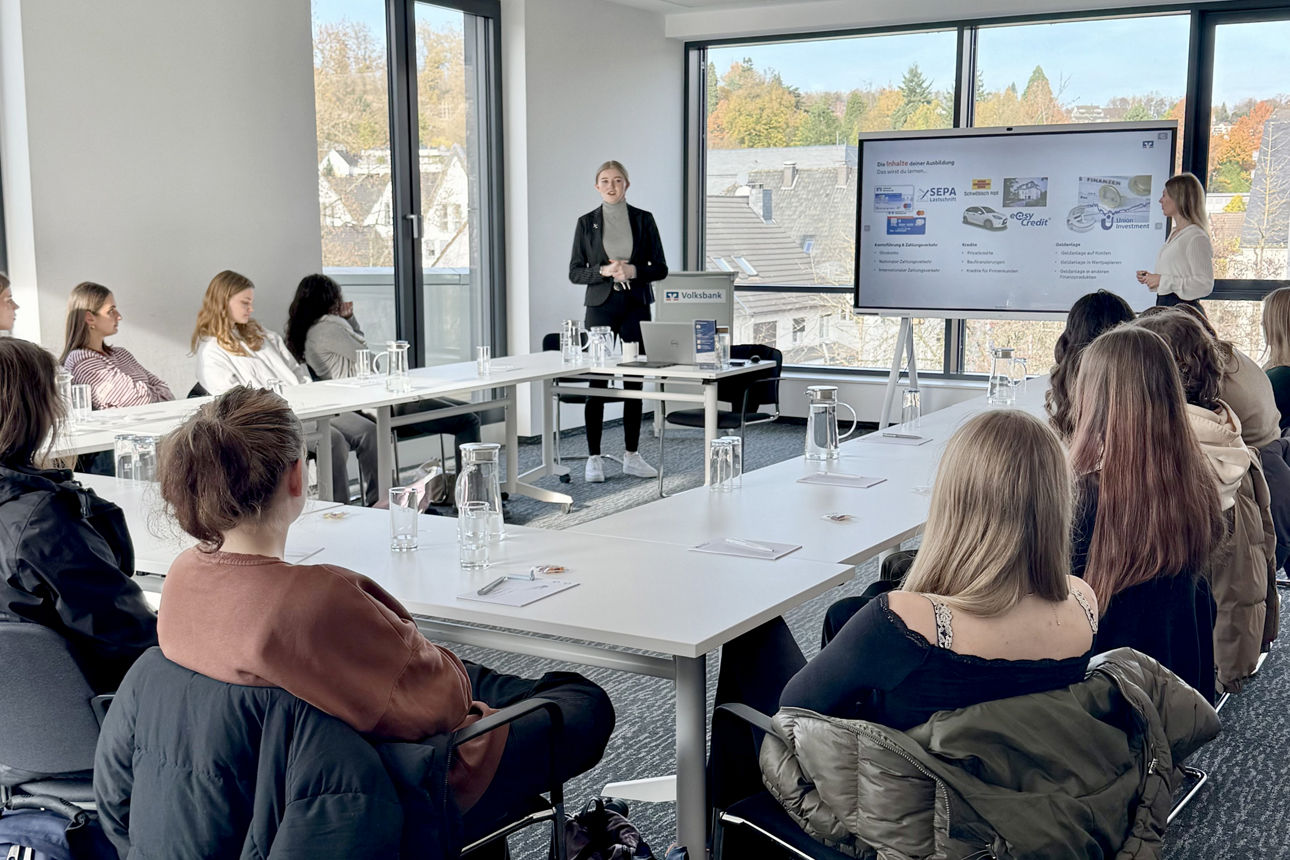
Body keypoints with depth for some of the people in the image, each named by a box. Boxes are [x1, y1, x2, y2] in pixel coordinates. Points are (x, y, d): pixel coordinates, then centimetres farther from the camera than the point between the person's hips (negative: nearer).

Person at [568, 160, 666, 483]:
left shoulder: (643, 220, 5)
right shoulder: (587, 222, 4)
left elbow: (660, 268, 4)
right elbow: (575, 272, 3)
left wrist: (633, 270, -14)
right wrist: (604, 271, -14)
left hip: (636, 306, 1)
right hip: (601, 305, -1)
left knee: (634, 381, 4)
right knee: (598, 380, -3)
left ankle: (632, 456, 13)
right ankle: (594, 458, 4)